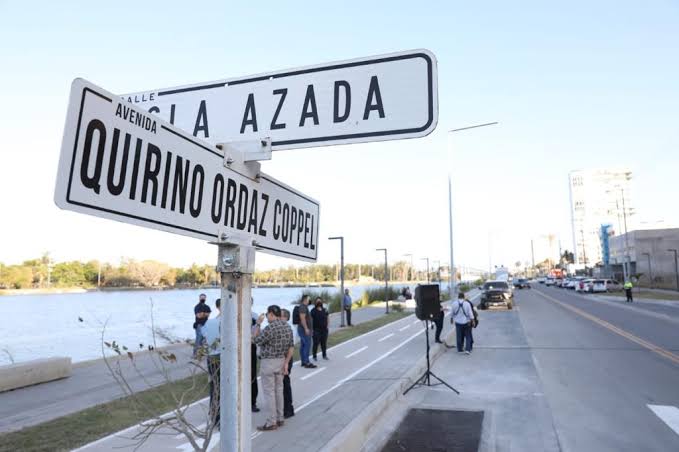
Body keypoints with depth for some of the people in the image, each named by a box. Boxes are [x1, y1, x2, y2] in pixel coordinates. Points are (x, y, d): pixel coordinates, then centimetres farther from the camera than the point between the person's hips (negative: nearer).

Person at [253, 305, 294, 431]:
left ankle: (271, 422, 6)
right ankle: (280, 419, 23)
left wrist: (258, 324, -3)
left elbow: (257, 340, -9)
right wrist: (286, 363, 7)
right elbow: (291, 346, 5)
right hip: (281, 361, 8)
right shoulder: (287, 326, 4)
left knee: (269, 392, 1)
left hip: (268, 362, -8)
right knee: (279, 390, 16)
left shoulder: (270, 328, -21)